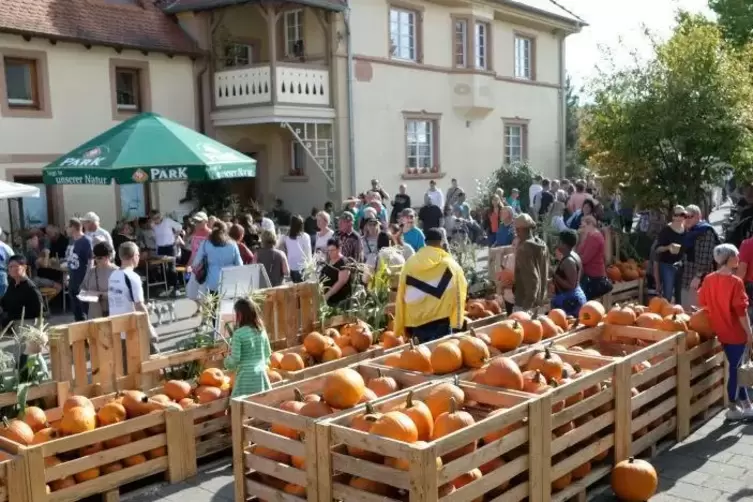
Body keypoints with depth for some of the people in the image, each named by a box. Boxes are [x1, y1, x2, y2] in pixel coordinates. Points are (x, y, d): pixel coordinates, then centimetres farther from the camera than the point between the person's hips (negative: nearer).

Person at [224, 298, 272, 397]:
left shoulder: (238, 333, -13)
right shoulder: (261, 331, 5)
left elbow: (235, 358, -11)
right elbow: (268, 353, 14)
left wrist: (227, 361, 9)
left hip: (246, 375, -6)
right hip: (261, 373, 6)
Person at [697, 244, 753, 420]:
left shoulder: (708, 279, 0)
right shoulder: (735, 282, -19)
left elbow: (703, 303, 9)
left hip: (721, 331, 7)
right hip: (736, 332, -7)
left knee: (736, 367, 17)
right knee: (735, 369, 4)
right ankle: (733, 408, 13)